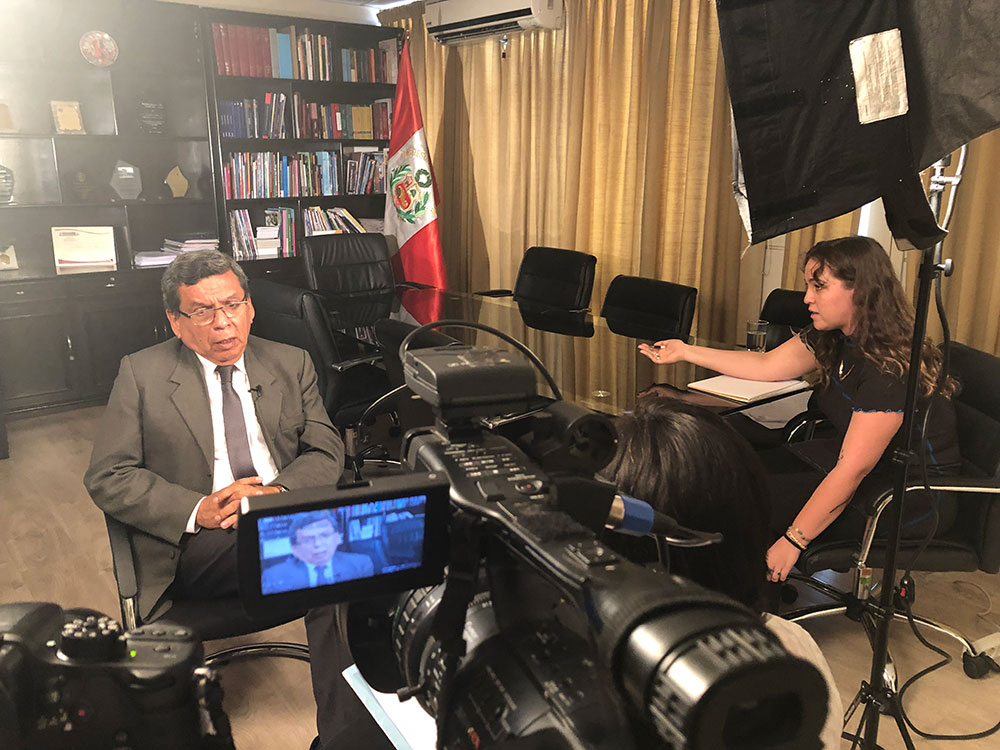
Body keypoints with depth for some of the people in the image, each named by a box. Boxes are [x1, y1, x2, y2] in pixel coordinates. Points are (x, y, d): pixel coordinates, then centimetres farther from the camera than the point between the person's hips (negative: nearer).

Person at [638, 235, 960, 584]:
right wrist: (685, 352, 10)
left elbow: (852, 471, -29)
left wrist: (793, 542, -26)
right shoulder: (832, 337, -2)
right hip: (851, 458, 9)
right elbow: (766, 365, 9)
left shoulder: (889, 370, -29)